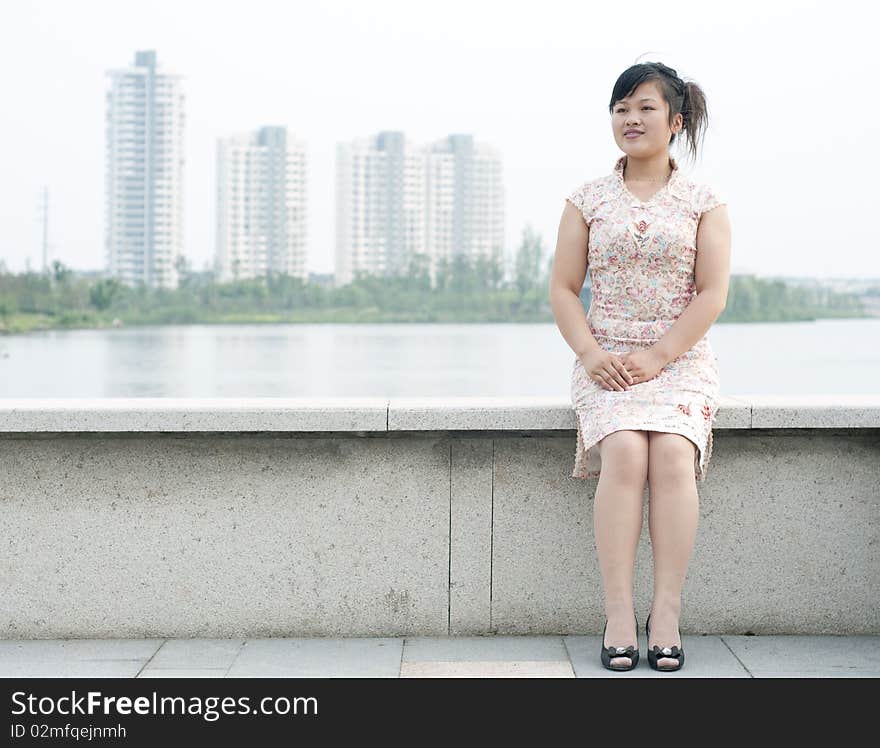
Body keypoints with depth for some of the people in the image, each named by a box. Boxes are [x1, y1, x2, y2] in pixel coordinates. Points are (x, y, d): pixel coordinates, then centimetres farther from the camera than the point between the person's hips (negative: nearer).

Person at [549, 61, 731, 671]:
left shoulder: (704, 203, 8)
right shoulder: (588, 201, 12)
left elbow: (712, 294, -1)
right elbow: (563, 288, 8)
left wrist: (656, 356, -13)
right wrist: (591, 353, -9)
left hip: (681, 359, 0)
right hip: (606, 362, 0)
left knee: (673, 455, -28)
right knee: (624, 454, -28)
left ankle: (667, 613, -23)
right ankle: (619, 615, -26)